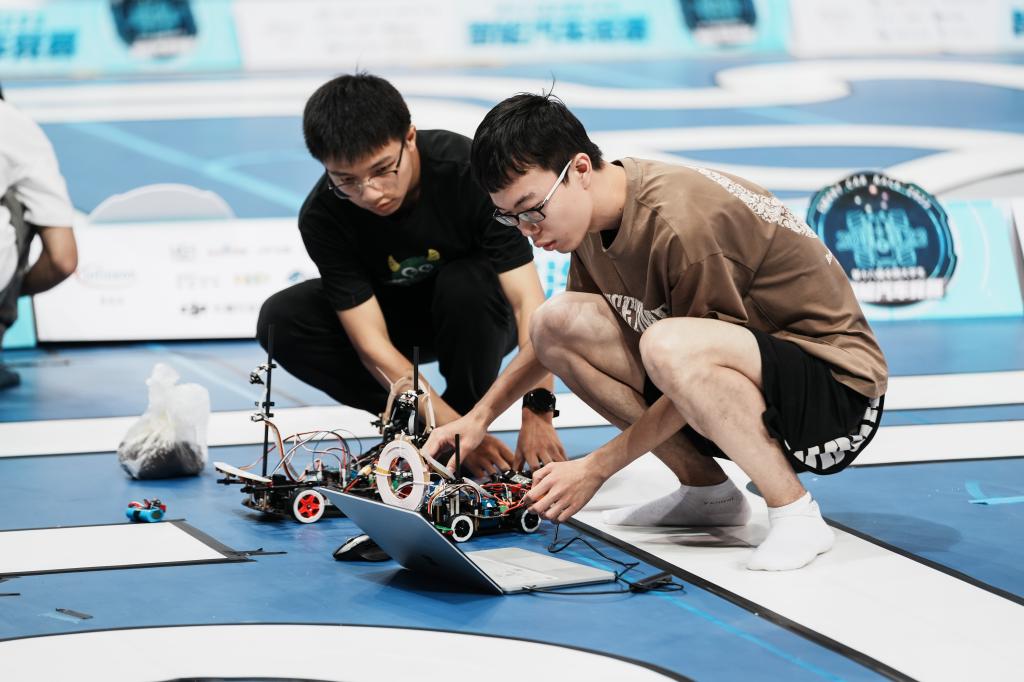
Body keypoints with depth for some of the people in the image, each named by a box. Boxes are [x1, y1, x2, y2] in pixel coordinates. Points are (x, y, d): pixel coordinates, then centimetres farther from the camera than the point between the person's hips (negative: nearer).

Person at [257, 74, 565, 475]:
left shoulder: (468, 169, -31)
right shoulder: (322, 217, -26)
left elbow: (528, 299, -36)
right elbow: (372, 342, -28)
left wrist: (537, 414, -47)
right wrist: (452, 429, -38)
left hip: (478, 312, -2)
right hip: (398, 317, 2)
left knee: (465, 282, -36)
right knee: (280, 321, -23)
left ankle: (471, 409, -11)